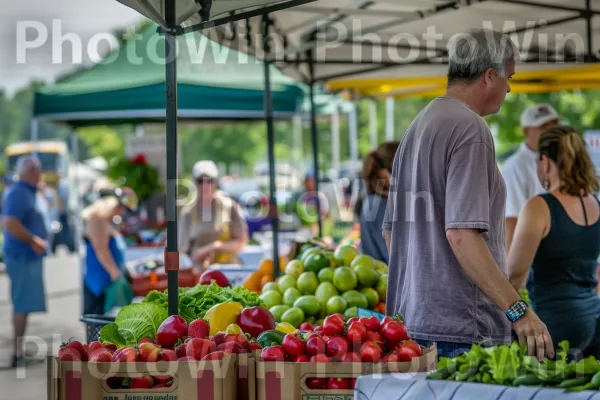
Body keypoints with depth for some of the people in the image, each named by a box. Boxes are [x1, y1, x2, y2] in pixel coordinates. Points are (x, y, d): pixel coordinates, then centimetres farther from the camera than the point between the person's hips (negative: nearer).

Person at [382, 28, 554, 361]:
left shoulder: (418, 126, 16)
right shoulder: (469, 128, -13)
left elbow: (390, 230, 20)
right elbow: (461, 233, -22)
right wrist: (518, 311, -20)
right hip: (460, 327, -9)